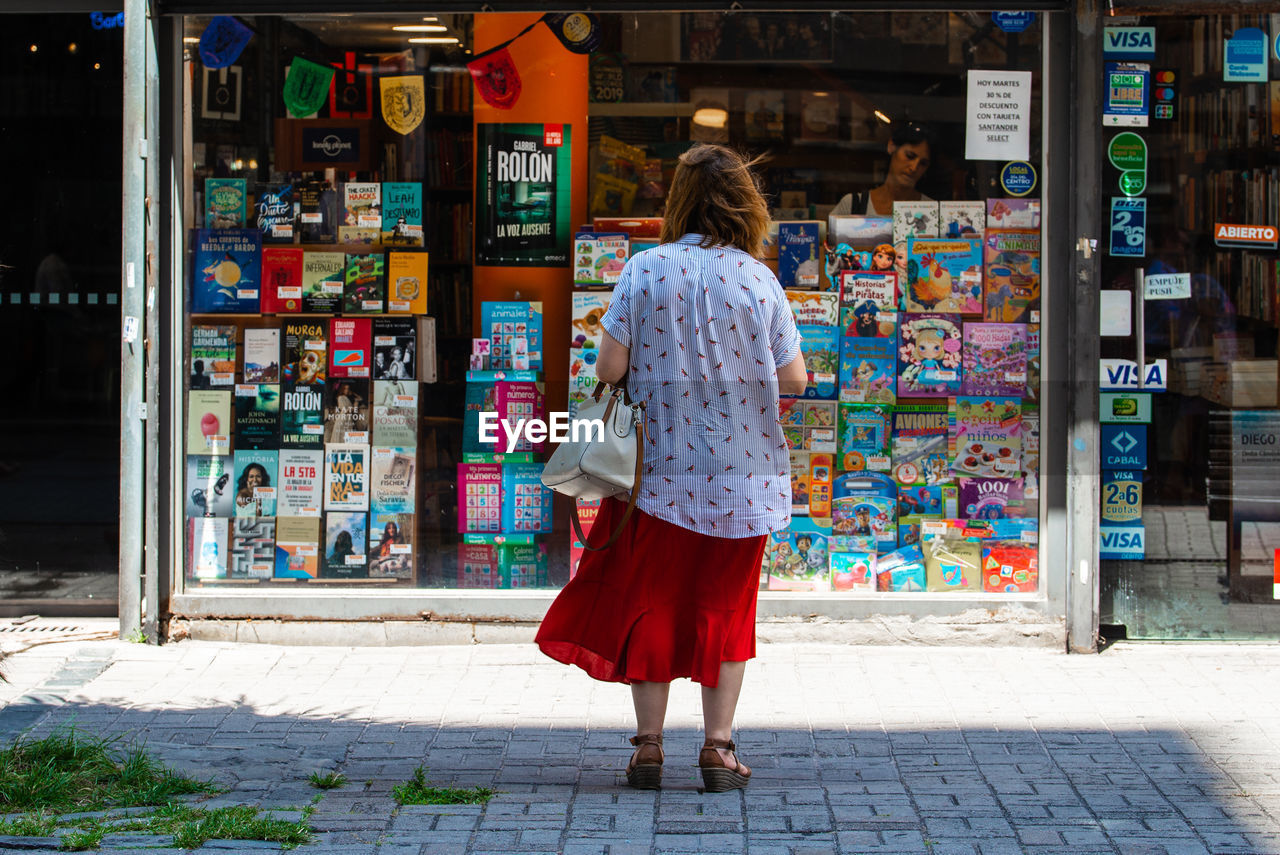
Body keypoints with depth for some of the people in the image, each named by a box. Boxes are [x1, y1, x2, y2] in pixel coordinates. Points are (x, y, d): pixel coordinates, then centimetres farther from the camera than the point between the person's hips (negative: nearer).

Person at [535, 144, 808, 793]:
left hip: (661, 470, -1)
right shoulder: (759, 281, -3)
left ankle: (648, 746, 11)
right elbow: (794, 380, -2)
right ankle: (719, 748, 10)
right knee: (726, 608, 10)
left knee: (649, 604, 9)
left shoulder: (646, 270, -7)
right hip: (742, 475, 1)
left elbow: (609, 367, -10)